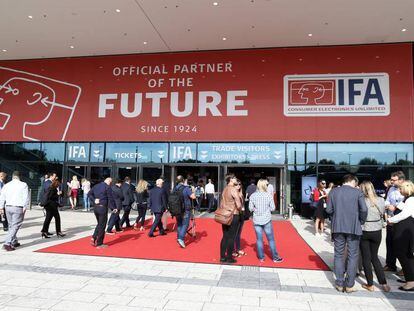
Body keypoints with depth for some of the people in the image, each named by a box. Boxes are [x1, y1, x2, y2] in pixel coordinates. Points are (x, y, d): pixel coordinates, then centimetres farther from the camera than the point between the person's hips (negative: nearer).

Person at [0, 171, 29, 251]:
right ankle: (7, 244, -11)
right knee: (15, 226, -2)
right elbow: (26, 197, -8)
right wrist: (25, 208, -3)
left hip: (8, 207, 5)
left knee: (11, 226, 18)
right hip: (18, 208, -5)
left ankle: (14, 242, 27)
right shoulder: (23, 185, -5)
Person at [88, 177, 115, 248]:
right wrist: (115, 207, -3)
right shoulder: (107, 187, -10)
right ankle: (99, 244, 10)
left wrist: (94, 200, 3)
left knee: (99, 224, 23)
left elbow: (89, 194, 9)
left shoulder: (96, 186, 12)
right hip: (102, 208, -7)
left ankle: (94, 237, 10)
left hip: (95, 207, 7)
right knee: (102, 226, 3)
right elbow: (111, 198, -11)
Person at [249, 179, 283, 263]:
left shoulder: (252, 196, -5)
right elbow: (273, 208, -6)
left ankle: (261, 257, 16)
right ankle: (275, 257, 19)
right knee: (271, 239, 9)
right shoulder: (269, 195, -10)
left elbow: (250, 208, -2)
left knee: (259, 239, 9)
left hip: (257, 220, 2)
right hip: (267, 220, -1)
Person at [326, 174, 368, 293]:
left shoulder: (334, 191, 2)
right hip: (354, 228, -2)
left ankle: (340, 284, 15)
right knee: (353, 256, 9)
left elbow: (329, 210, 0)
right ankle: (349, 285, 12)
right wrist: (361, 222, 5)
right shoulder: (357, 192, -4)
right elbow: (364, 210, -11)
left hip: (338, 227, 2)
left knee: (338, 255, 11)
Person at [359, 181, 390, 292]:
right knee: (375, 257, 18)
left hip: (364, 232, -3)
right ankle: (384, 283, 19)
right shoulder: (381, 200, -6)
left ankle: (370, 285, 15)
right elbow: (382, 214, 7)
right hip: (377, 232, 3)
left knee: (366, 258, 8)